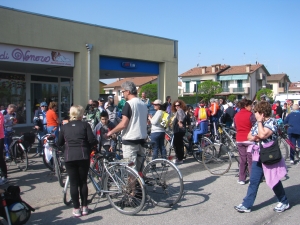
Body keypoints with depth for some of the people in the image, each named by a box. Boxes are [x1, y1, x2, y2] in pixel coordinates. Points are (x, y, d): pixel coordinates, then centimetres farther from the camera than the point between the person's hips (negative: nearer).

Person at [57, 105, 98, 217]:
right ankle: (84, 207, 17)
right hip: (83, 156, -1)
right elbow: (92, 140, -6)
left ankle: (76, 209, 10)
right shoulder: (85, 125, 2)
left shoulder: (64, 127, 9)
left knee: (73, 183, 7)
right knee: (83, 182, 11)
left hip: (69, 157, 1)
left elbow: (59, 143, 15)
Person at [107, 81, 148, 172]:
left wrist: (111, 132, -7)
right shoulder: (143, 104, 12)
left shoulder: (129, 104, -13)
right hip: (141, 140, 8)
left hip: (130, 141, -8)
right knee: (139, 169, 14)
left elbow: (123, 124, -19)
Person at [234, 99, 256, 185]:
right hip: (249, 139, -5)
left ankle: (241, 179, 13)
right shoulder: (250, 115, -11)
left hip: (239, 140, 5)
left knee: (242, 160, 12)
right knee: (251, 160, 2)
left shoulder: (236, 115, 8)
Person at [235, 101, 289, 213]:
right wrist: (255, 137, -11)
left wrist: (260, 121, -17)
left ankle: (284, 202, 28)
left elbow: (263, 135, -28)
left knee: (274, 181, 7)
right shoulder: (258, 123, 10)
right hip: (258, 156, 7)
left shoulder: (271, 122, -14)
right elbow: (249, 136, 10)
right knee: (253, 181, 6)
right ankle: (247, 205, 9)